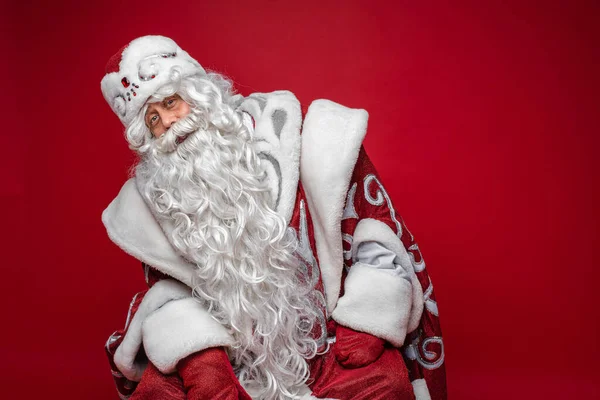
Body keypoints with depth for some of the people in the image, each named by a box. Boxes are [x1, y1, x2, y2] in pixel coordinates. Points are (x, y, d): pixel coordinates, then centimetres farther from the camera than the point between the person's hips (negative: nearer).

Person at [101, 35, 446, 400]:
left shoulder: (299, 139, -9)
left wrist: (363, 327, -11)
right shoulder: (155, 196, 0)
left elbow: (380, 236, -5)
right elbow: (169, 286, 8)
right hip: (237, 363, 3)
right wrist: (196, 356, -10)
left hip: (332, 351, -2)